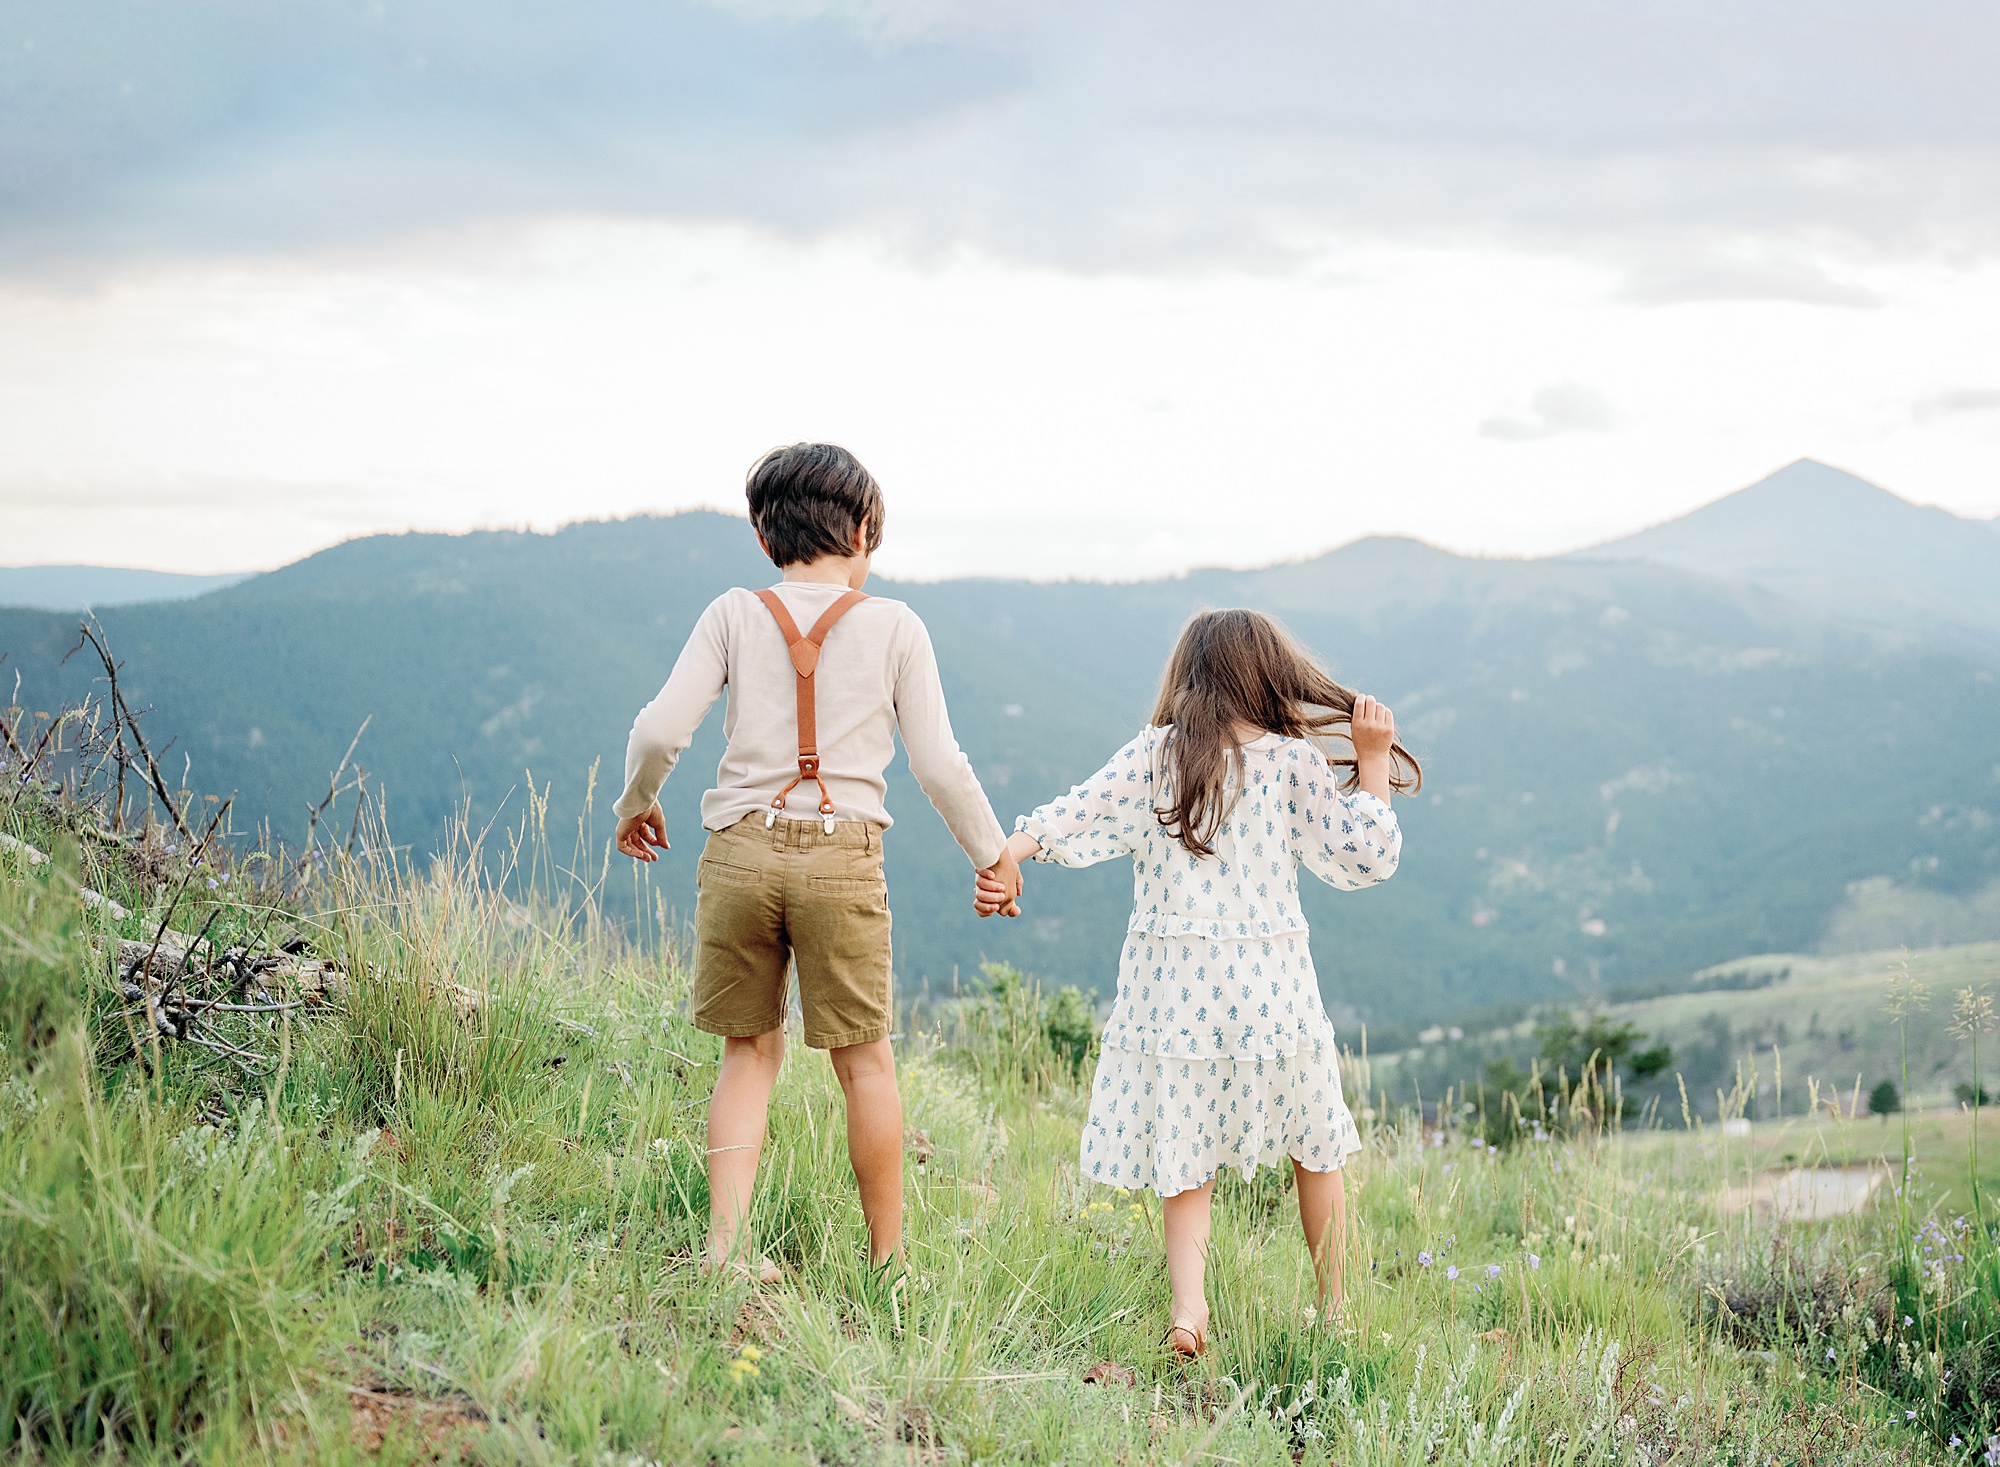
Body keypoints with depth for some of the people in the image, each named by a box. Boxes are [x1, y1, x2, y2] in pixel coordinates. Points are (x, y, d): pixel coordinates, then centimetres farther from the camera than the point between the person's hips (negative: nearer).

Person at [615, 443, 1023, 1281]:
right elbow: (938, 763, 2)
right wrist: (992, 850, 16)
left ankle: (726, 1244, 2)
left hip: (741, 849, 1)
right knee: (864, 1060, 10)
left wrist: (635, 802, 18)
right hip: (843, 857, -1)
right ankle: (888, 1259, 19)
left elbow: (660, 731, -2)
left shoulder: (735, 616, 4)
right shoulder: (894, 626, 3)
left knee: (749, 1050, 13)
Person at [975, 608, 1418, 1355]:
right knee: (1314, 1150, 18)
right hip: (1271, 985, -1)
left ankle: (1187, 1299, -15)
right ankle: (1334, 1306, 28)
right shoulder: (1295, 762, -2)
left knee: (1185, 1161, 8)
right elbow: (1370, 855, -1)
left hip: (1171, 982, 1)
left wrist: (1002, 856, -8)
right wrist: (1373, 760, 5)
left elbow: (1073, 814, -7)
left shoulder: (1154, 754, 2)